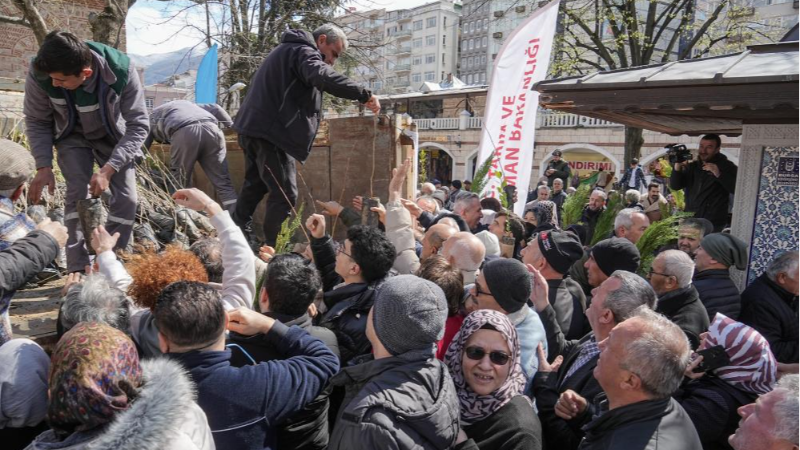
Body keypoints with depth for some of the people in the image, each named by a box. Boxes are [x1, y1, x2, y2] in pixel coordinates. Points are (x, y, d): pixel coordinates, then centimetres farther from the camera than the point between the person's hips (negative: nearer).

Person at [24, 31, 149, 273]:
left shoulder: (122, 70, -35)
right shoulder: (40, 74, -29)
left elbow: (138, 125, -29)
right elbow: (36, 121, -11)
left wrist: (108, 169, -36)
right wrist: (43, 165, -22)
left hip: (113, 135, 0)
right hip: (73, 135, 0)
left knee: (126, 199, -11)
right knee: (78, 192, -19)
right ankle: (77, 269, -10)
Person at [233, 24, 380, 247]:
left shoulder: (287, 50, 26)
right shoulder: (303, 51, -8)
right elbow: (323, 77, -28)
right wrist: (364, 95, -32)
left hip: (253, 127, 10)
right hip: (271, 131, -10)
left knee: (255, 185, 21)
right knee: (285, 194, -10)